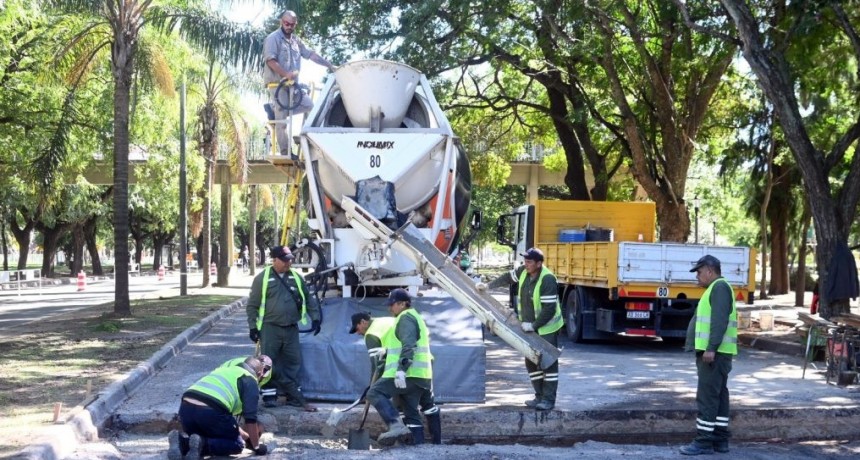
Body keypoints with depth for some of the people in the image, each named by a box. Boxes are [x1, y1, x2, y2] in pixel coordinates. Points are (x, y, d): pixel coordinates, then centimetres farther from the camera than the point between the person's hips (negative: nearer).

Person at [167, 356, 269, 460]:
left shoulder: (224, 370, 36)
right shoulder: (251, 381, 13)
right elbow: (250, 418, 3)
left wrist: (246, 436, 53)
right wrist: (256, 447, 15)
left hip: (186, 407, 7)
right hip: (210, 410, -7)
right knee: (237, 444, 14)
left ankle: (181, 441, -2)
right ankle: (201, 443, -11)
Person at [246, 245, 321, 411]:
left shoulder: (296, 277, 7)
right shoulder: (262, 279, -5)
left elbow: (309, 298, 14)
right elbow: (252, 305, -2)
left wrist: (315, 318, 5)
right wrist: (253, 327, -6)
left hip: (291, 329, 4)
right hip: (270, 328, -4)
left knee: (294, 362, 7)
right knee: (269, 363, -1)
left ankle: (293, 396, 15)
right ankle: (269, 395, 7)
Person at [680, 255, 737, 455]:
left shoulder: (719, 287, -11)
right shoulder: (716, 288, 21)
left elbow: (720, 320, -21)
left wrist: (711, 348, -26)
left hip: (714, 353, -11)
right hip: (714, 352, 11)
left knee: (707, 396, -10)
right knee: (718, 396, 11)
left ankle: (704, 441, -10)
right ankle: (720, 439, 14)